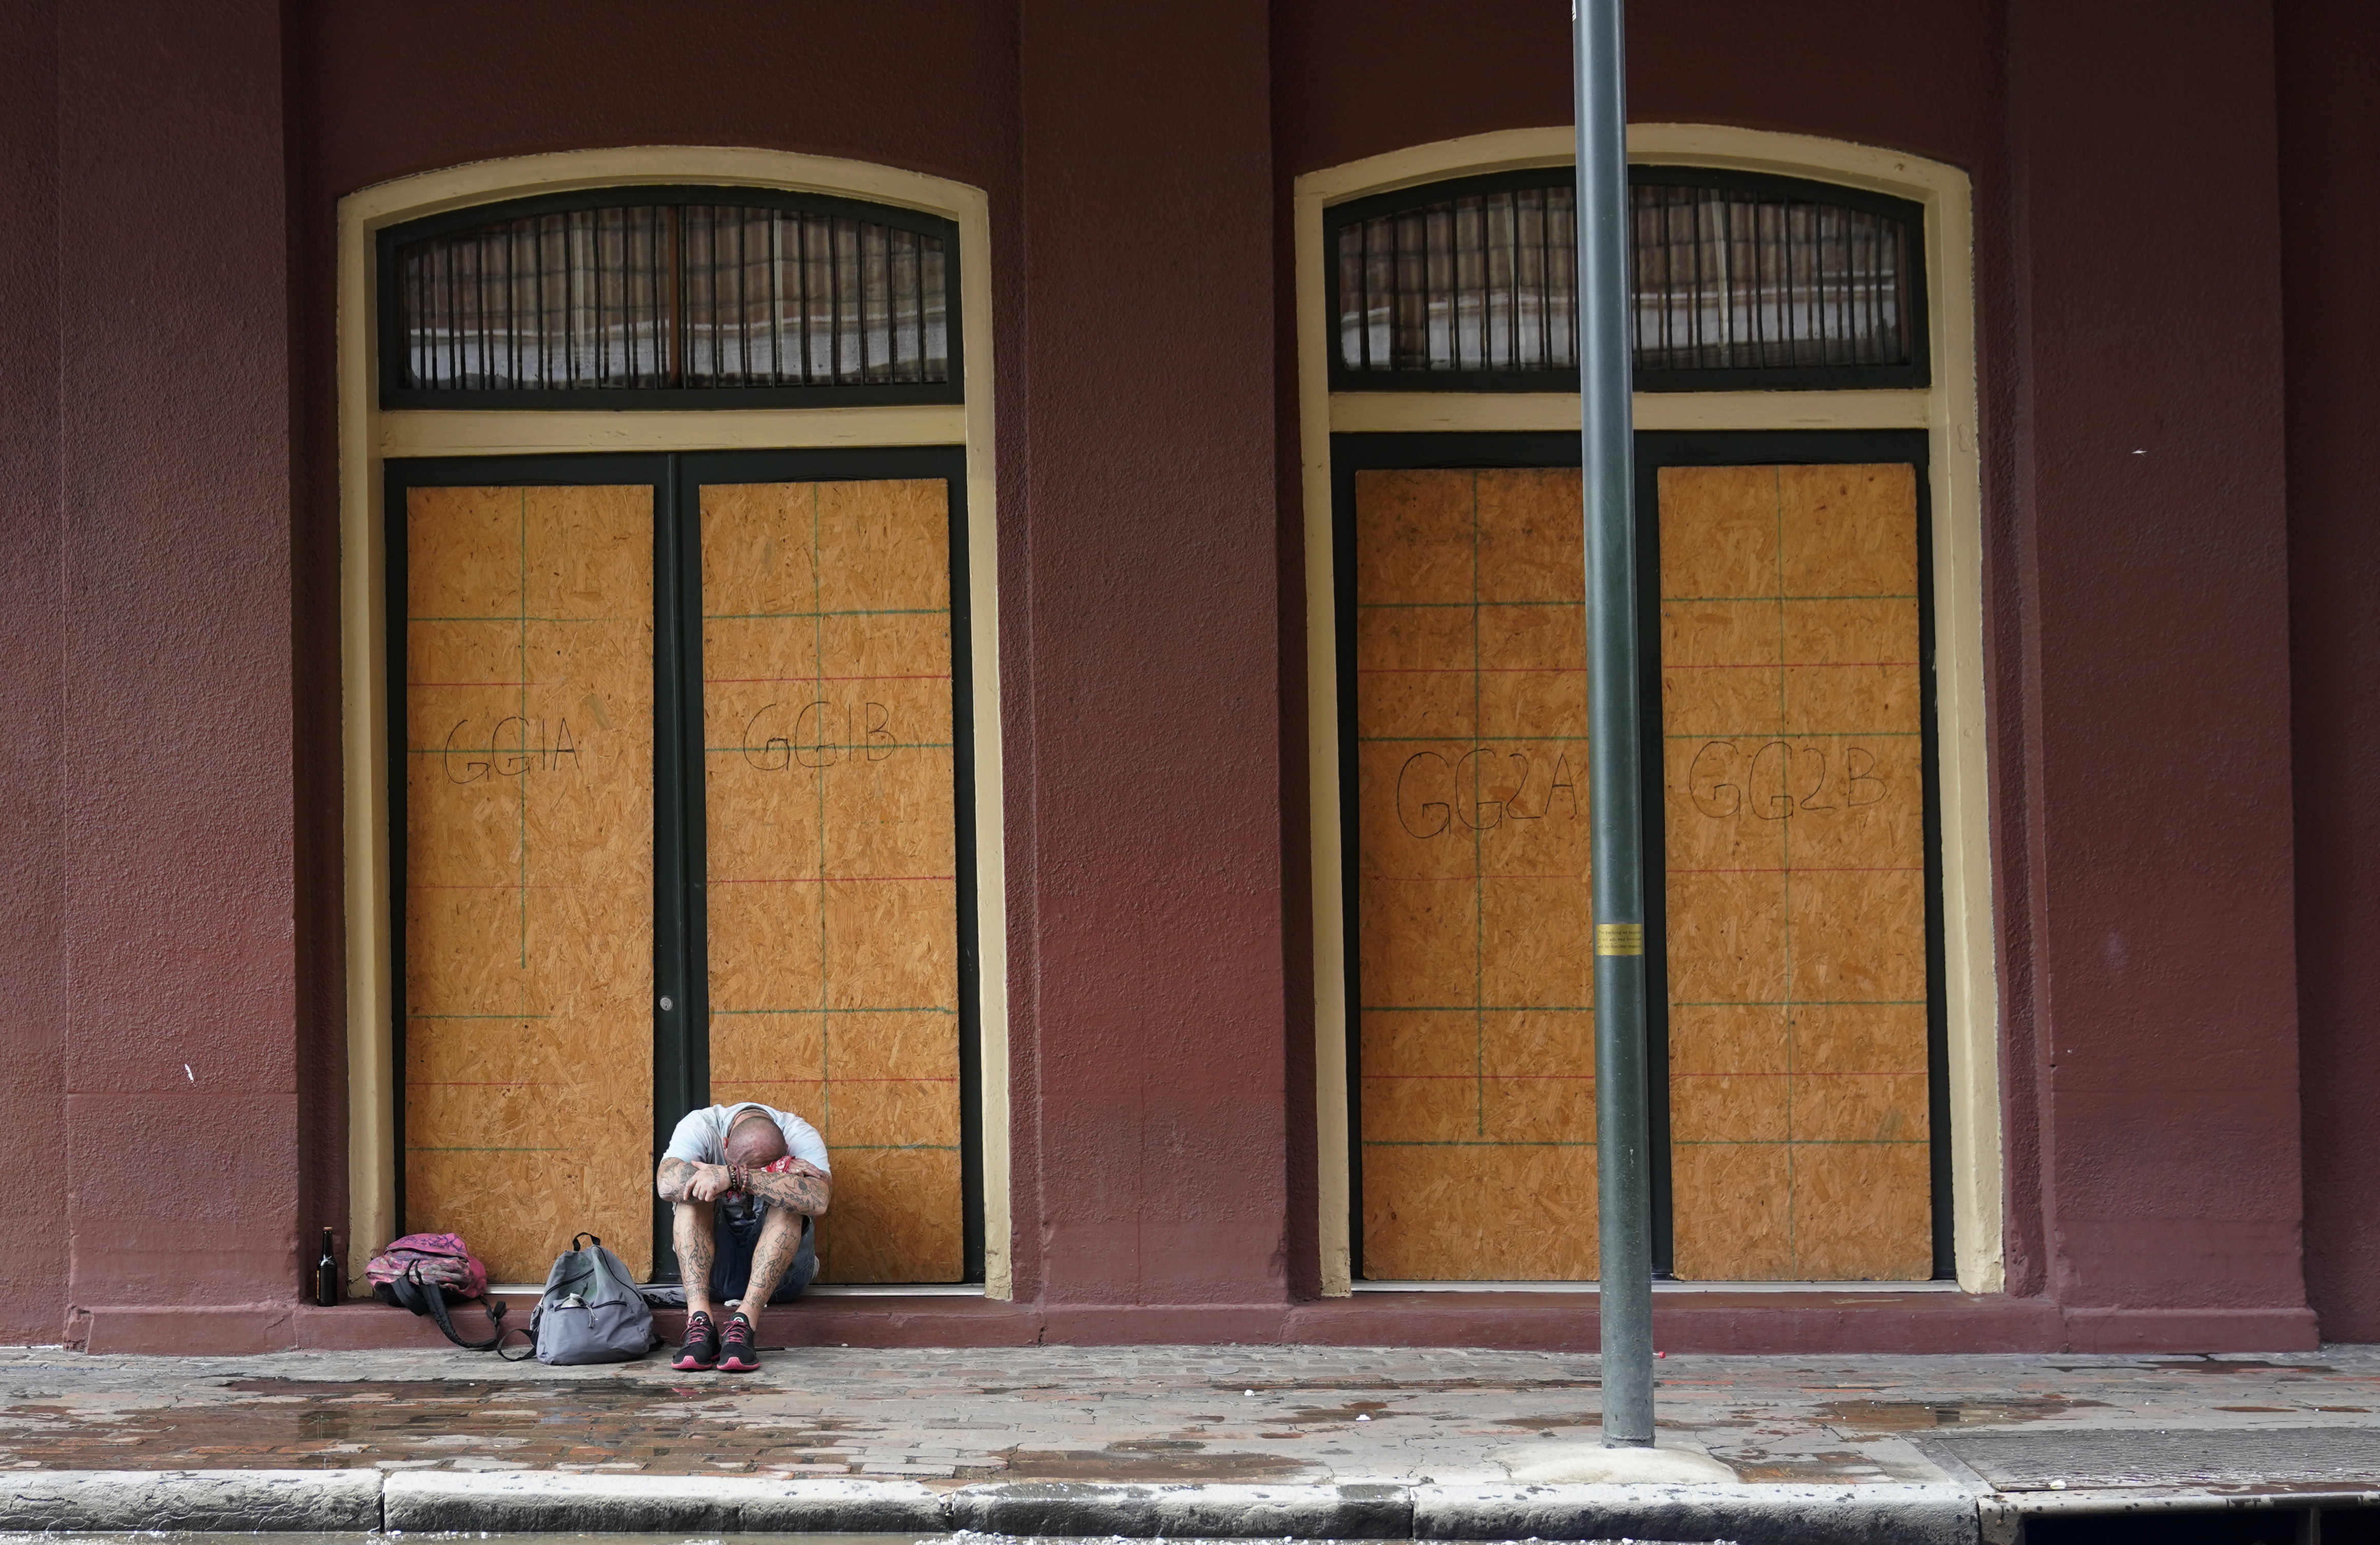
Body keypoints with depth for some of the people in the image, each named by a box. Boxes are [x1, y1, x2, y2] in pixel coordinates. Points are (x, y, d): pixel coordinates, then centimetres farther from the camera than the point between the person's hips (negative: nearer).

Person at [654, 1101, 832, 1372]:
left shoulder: (800, 1136, -17)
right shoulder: (699, 1127, -16)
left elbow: (817, 1202, -37)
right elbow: (667, 1185, -37)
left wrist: (735, 1177, -43)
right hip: (712, 1269, 1)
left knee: (788, 1198, -28)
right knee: (693, 1191, -25)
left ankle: (744, 1323, -39)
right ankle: (700, 1321, -38)